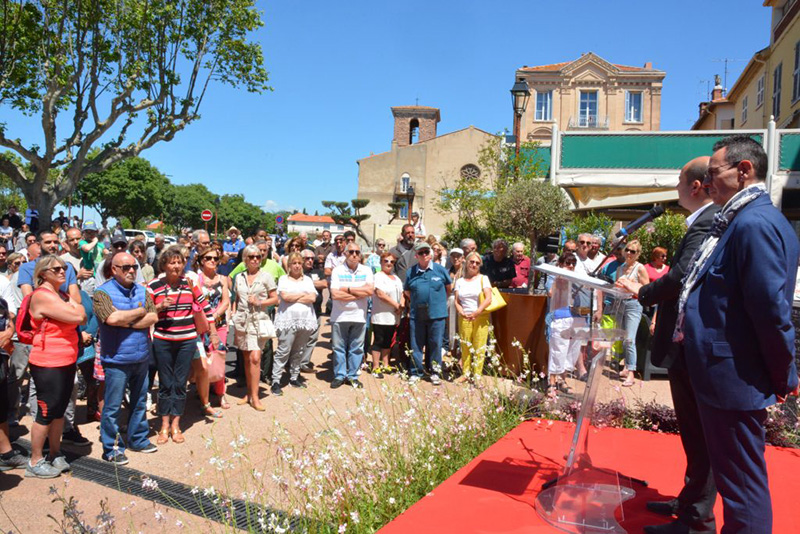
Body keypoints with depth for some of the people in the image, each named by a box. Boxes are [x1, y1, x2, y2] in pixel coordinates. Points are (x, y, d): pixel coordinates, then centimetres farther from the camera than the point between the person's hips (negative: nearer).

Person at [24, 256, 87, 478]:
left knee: (60, 410, 16)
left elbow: (82, 317, 6)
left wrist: (73, 308, -11)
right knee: (46, 412, 1)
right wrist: (75, 307, -4)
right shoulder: (42, 296, -18)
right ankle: (35, 462, 15)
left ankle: (55, 454, 29)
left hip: (67, 362, 8)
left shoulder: (63, 295, 11)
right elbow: (76, 316, -24)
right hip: (47, 364, -8)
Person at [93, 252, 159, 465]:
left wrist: (126, 321, -15)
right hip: (117, 359, -5)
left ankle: (138, 439, 30)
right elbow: (112, 318, -25)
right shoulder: (103, 293, -8)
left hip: (142, 357, 5)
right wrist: (139, 312, -11)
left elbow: (153, 317, -4)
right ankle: (112, 448, 16)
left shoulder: (142, 291, 7)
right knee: (112, 406, 3)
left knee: (140, 401, 16)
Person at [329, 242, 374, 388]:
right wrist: (360, 293, -11)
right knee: (338, 348, 7)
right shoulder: (337, 271, -2)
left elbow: (370, 290, -11)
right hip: (340, 316, -1)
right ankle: (339, 376, 20)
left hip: (359, 316, 1)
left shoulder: (366, 270, 4)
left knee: (356, 348, 8)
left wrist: (348, 289, -11)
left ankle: (352, 376, 21)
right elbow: (335, 294, -13)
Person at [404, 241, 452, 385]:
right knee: (416, 345, 6)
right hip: (416, 314, 1)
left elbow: (449, 287, 14)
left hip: (436, 314, -1)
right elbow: (407, 291, 18)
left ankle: (435, 372, 17)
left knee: (435, 344, 5)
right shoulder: (411, 272, 5)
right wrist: (415, 301, 12)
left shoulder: (439, 269, 1)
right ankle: (416, 372, 17)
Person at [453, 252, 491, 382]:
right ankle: (466, 373, 15)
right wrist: (461, 312, -11)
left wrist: (477, 312, -16)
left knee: (479, 347, -2)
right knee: (465, 347, 3)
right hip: (464, 318, 2)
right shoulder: (460, 281, 13)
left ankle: (477, 375, 6)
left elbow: (488, 299, -5)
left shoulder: (483, 279, 5)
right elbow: (457, 301, 8)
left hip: (481, 317, -2)